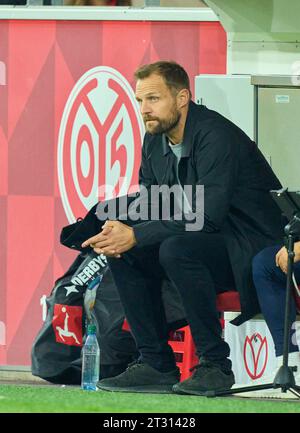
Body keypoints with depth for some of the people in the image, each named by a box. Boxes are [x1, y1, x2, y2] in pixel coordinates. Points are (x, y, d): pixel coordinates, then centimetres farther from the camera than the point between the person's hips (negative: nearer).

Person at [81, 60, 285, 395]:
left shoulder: (216, 136, -22)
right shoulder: (155, 140, 5)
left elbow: (208, 216, -29)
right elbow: (147, 201, 12)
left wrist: (135, 236, -28)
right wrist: (121, 229, -12)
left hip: (252, 248, -9)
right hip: (210, 242, 9)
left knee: (176, 249, -33)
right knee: (123, 254, -5)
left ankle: (215, 364, -23)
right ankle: (156, 365, -4)